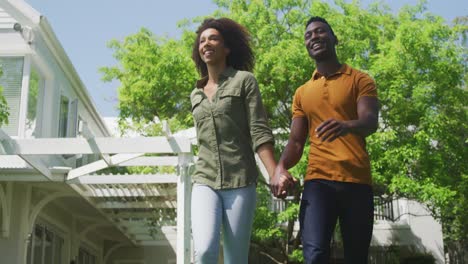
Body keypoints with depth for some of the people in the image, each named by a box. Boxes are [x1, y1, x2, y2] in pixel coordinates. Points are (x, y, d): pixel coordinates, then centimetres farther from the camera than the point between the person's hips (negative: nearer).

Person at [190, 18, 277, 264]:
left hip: (240, 183, -3)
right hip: (205, 183, 3)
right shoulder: (196, 94, 17)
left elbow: (259, 131, -6)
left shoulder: (244, 81, 2)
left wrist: (275, 175, -18)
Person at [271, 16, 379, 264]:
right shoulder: (302, 93, 19)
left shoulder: (359, 80, 8)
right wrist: (281, 167, -9)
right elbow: (296, 142, 14)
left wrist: (347, 126, -35)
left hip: (357, 180, -1)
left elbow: (370, 122, -10)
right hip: (317, 180, 1)